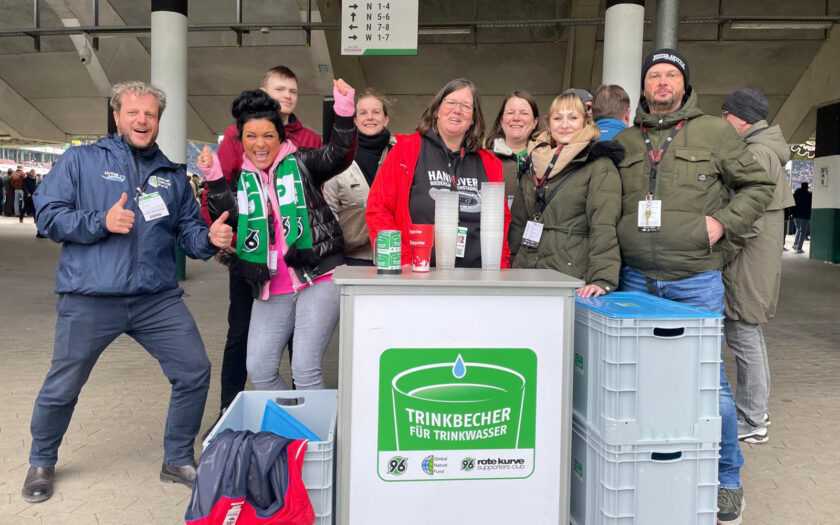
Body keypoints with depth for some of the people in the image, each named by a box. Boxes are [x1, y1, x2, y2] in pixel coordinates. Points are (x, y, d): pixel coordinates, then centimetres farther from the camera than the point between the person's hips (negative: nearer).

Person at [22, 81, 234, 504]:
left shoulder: (171, 175, 15)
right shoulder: (80, 160, 5)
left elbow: (188, 231, 14)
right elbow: (47, 215, -1)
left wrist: (210, 238, -8)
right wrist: (101, 222, -15)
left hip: (158, 299, 3)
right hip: (89, 299, -3)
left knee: (194, 372, 0)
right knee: (62, 387, 9)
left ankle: (178, 460, 22)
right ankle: (41, 463, 38)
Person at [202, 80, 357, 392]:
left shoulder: (300, 163, 2)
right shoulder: (240, 177, 13)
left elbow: (338, 155, -13)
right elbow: (228, 219, 3)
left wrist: (344, 111, -26)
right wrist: (213, 179, -6)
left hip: (319, 279, -5)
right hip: (271, 290, 5)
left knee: (305, 370, -7)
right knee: (259, 370, 9)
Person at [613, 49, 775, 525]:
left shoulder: (715, 132, 4)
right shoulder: (624, 141, 11)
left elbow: (759, 185, 8)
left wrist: (723, 222, -7)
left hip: (696, 280, -3)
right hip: (635, 280, 3)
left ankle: (727, 481, 22)